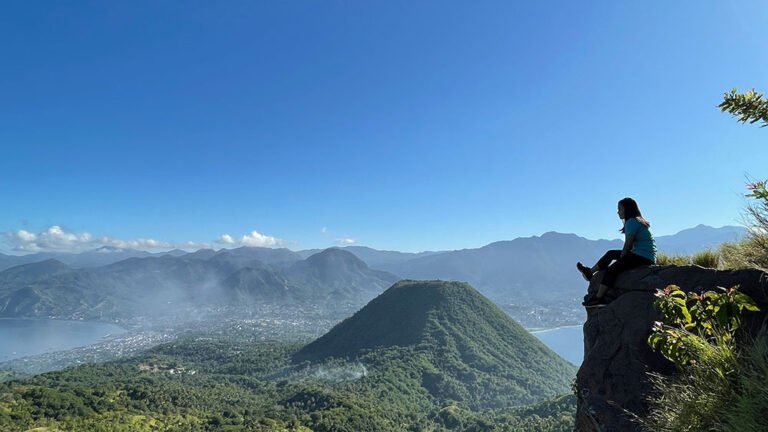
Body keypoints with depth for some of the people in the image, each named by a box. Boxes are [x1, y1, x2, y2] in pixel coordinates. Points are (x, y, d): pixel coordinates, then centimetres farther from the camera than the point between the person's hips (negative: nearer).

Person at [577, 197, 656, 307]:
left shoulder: (631, 222, -14)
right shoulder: (637, 221, 18)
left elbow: (627, 245, -15)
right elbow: (630, 246, 14)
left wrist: (620, 259, -5)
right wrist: (621, 258, 8)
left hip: (643, 257, -11)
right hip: (646, 256, 11)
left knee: (612, 269, -19)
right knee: (611, 253, 21)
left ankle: (598, 298, -20)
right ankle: (590, 272, 27)